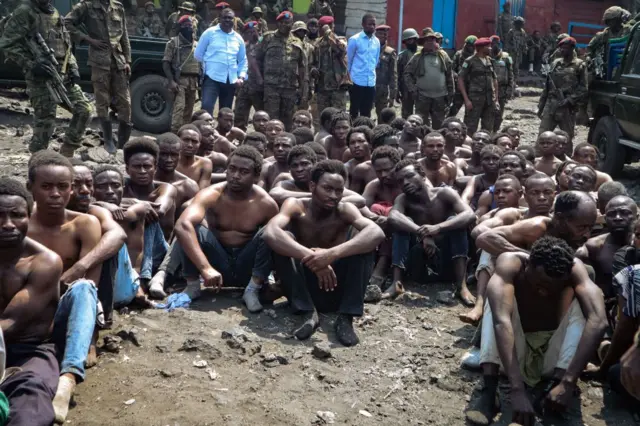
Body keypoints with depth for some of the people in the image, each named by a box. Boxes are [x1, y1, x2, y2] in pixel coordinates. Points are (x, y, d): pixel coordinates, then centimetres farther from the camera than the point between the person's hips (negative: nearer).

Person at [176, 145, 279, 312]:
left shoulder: (266, 204, -15)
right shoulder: (211, 195, -19)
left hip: (248, 268, 0)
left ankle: (252, 290, -20)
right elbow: (182, 225, -38)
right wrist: (205, 268, -48)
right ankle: (192, 286, -11)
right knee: (190, 228, -25)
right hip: (217, 264, 0)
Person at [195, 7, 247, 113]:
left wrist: (241, 77, 4)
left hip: (231, 81, 5)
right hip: (212, 78, -5)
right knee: (206, 108, -21)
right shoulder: (210, 32, 1)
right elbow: (198, 54, 5)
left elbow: (243, 60, 18)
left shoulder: (238, 38, 13)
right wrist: (209, 66, 8)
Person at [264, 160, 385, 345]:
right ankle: (309, 313, -23)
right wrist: (310, 257, -45)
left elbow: (377, 233, -31)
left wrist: (332, 253, -45)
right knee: (281, 239, -23)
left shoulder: (344, 210, -10)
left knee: (364, 241, -21)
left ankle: (346, 317, -22)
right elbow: (270, 233, -33)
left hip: (337, 288, 1)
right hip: (303, 287, 0)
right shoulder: (296, 206, -12)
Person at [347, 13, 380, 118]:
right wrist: (350, 76, 8)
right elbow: (348, 60, 1)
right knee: (354, 111, 2)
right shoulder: (354, 39, -6)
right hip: (357, 82, -4)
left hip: (371, 83, 4)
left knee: (366, 113, 8)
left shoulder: (377, 41, 8)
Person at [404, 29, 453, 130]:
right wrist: (412, 89, -6)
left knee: (439, 124, 8)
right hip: (422, 96, -2)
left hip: (440, 96, 2)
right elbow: (407, 73, 3)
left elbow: (449, 75, 10)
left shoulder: (443, 56, 7)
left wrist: (450, 93, 6)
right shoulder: (418, 57, 2)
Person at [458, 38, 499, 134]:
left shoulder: (490, 61, 12)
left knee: (488, 129, 10)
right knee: (470, 129, -5)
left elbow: (495, 80, 18)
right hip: (475, 99, -6)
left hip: (490, 100, 6)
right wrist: (466, 100, -13)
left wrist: (496, 99, 13)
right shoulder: (470, 61, -4)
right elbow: (460, 79, -7)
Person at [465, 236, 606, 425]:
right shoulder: (510, 264, -26)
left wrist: (568, 382, -48)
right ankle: (489, 392, -36)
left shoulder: (574, 269, -21)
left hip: (554, 356, 1)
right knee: (497, 300, -26)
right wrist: (517, 389, -52)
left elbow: (598, 321, -36)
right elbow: (501, 320, -41)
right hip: (513, 351, -1)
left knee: (580, 303, -22)